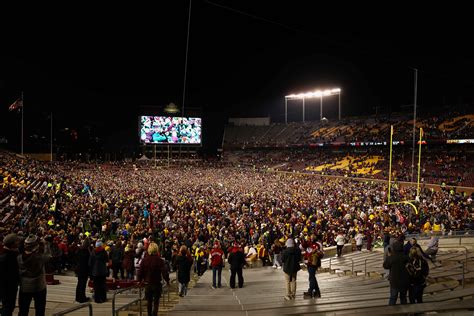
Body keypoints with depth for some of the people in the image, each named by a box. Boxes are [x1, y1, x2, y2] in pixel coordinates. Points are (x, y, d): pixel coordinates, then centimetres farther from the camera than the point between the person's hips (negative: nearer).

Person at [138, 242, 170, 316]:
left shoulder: (144, 260, -5)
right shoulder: (160, 260, -14)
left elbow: (140, 271, -1)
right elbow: (164, 272, -15)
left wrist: (140, 280, 13)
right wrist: (167, 281, -3)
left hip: (147, 283, 3)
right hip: (157, 284, -3)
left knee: (149, 301, 19)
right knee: (156, 302, 5)